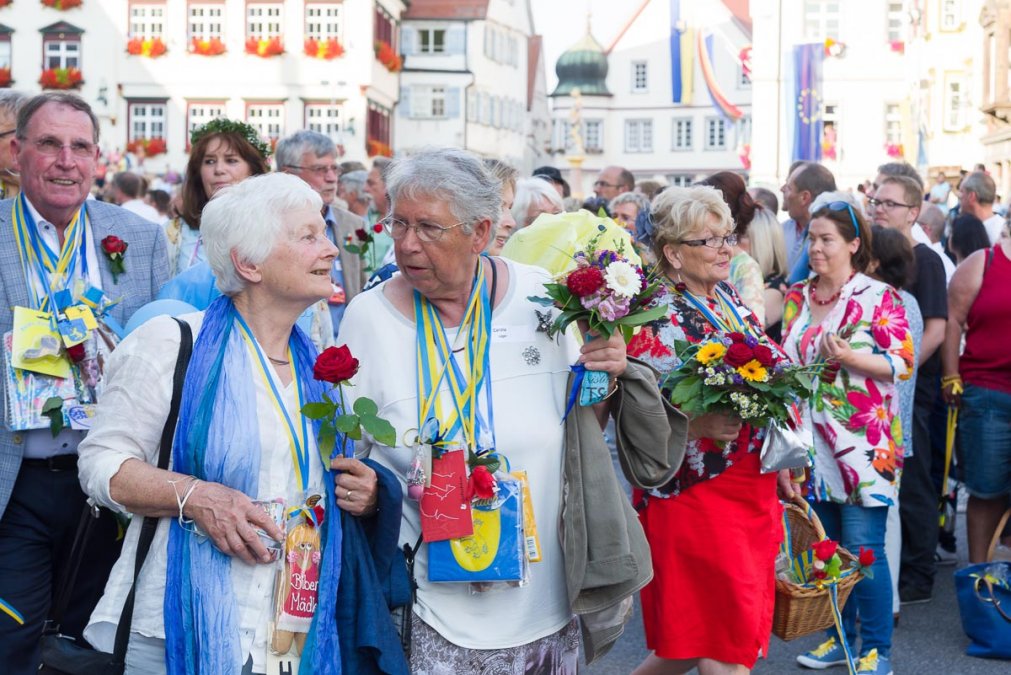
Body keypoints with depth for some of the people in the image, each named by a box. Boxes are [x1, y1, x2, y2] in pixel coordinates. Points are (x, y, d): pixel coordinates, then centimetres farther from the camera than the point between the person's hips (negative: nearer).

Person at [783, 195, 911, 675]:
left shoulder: (879, 297, -5)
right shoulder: (797, 297, 10)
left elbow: (904, 362, -9)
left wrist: (849, 357, -21)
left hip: (862, 441, -5)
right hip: (811, 439, 5)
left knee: (862, 548, -4)